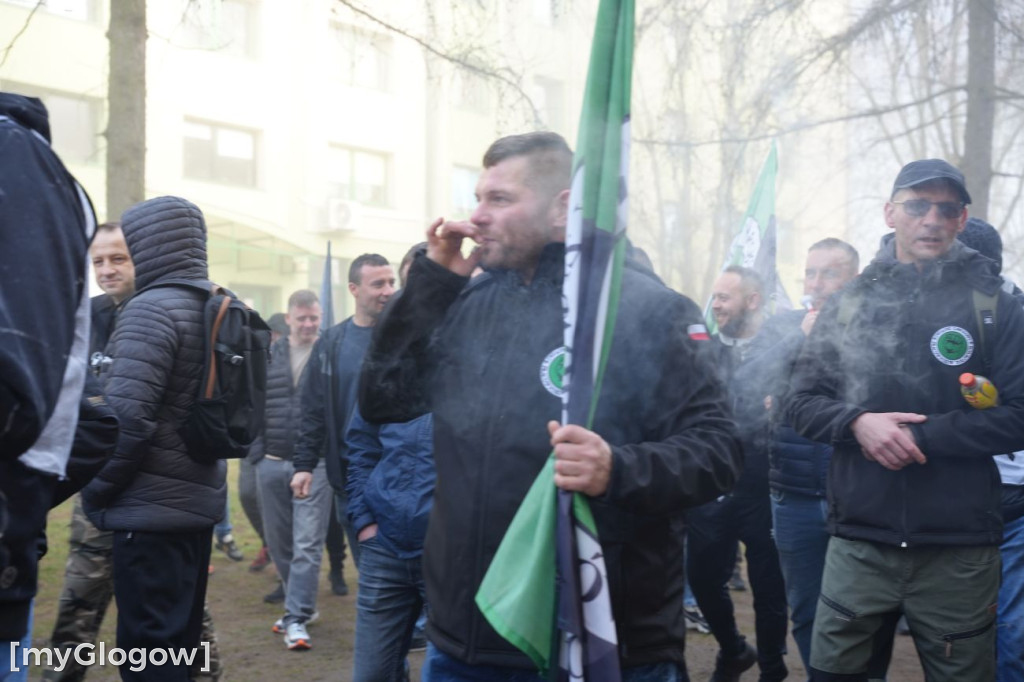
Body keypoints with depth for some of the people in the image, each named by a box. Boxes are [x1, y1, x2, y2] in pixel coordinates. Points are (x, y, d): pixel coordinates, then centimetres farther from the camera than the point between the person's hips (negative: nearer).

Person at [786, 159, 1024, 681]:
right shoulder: (848, 305, 8)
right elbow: (801, 403, 6)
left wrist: (920, 435, -14)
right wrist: (857, 422, -13)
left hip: (959, 548, -1)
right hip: (858, 541, 1)